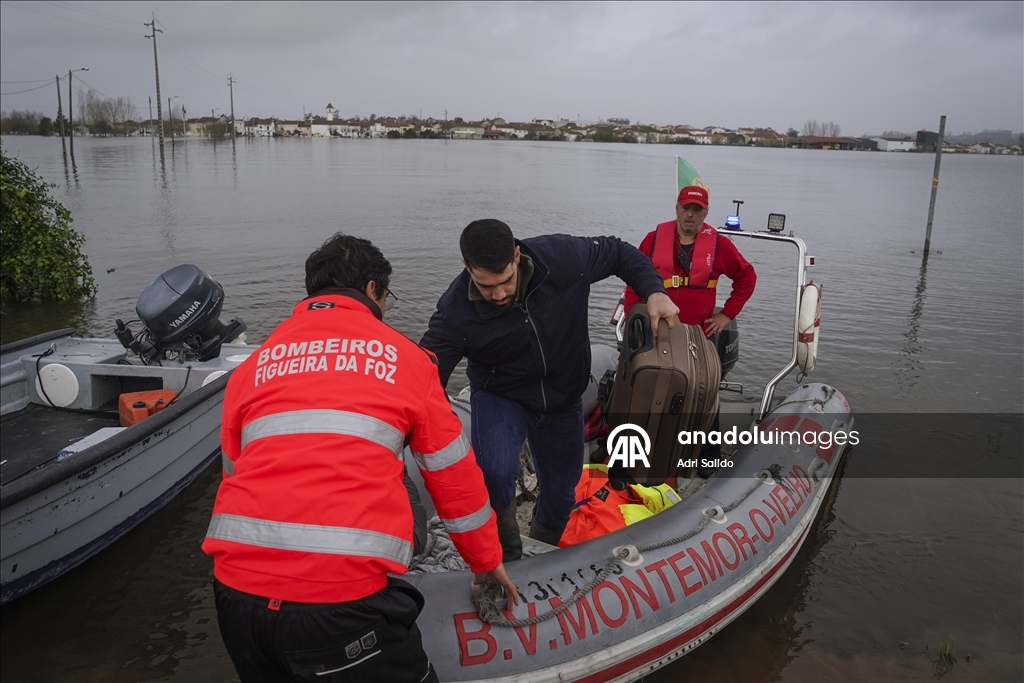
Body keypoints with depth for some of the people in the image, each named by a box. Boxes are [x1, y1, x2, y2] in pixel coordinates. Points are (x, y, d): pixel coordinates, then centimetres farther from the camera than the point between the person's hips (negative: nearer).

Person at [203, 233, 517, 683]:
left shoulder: (253, 366, 15)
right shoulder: (405, 357, 7)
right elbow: (454, 477, 14)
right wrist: (488, 561, 28)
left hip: (236, 589, 5)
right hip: (343, 600, -4)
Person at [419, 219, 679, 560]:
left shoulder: (562, 257, -25)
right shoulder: (455, 311, -28)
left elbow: (619, 253, -8)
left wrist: (654, 292, -23)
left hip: (564, 398, 3)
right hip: (500, 396, -2)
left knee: (561, 491, 16)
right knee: (495, 472, -31)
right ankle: (505, 554, 0)